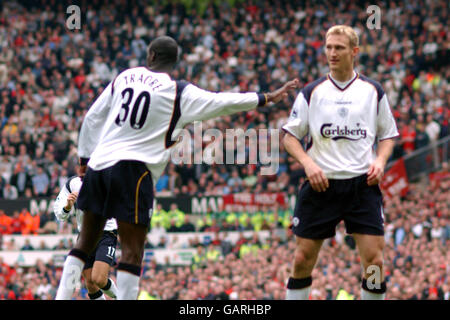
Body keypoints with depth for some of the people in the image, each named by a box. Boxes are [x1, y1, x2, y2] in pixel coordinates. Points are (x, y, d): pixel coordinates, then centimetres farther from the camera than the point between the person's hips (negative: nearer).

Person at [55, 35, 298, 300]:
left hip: (99, 163, 6)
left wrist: (86, 157, 26)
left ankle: (63, 295, 14)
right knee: (132, 250, -5)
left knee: (87, 240, 17)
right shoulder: (179, 92, -3)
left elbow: (92, 118, 17)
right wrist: (267, 98, 7)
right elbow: (221, 103, -1)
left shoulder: (124, 77, 12)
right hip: (133, 168, -6)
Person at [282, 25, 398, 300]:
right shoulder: (312, 92, 5)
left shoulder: (373, 91, 7)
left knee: (374, 261, -8)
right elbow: (290, 136, 7)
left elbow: (388, 135, 16)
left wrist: (380, 160, -4)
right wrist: (308, 162, -11)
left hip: (362, 185, 0)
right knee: (303, 260, 2)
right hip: (321, 185, 0)